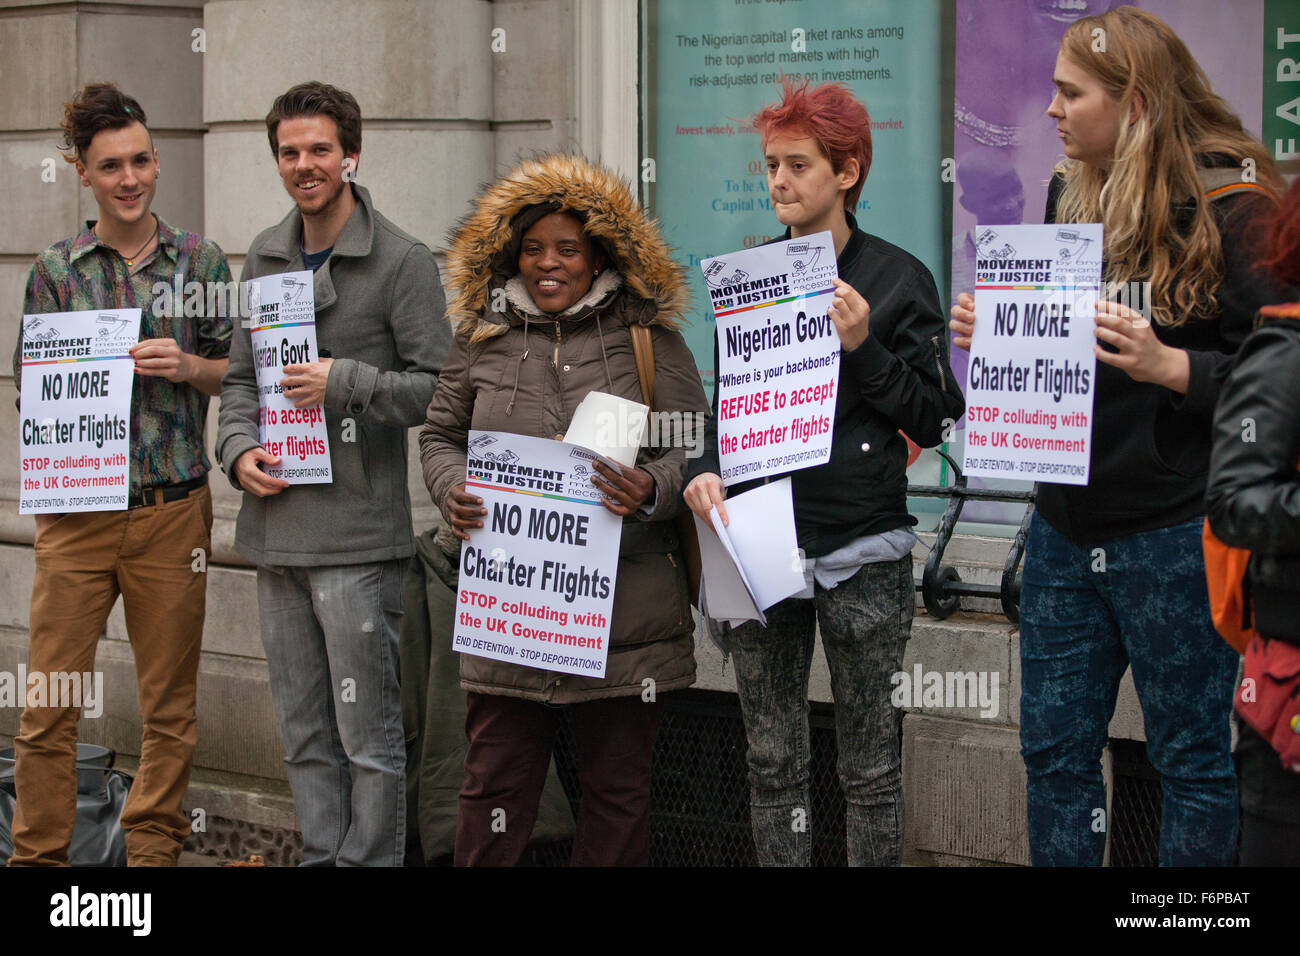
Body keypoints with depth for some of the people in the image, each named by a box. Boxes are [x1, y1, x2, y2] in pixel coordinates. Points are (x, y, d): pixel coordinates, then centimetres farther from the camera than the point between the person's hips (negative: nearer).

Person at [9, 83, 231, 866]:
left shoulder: (202, 261, 5)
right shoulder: (56, 271, 5)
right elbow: (29, 385, 7)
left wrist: (187, 366, -12)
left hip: (172, 508, 0)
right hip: (76, 510, 0)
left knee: (169, 706, 8)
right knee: (48, 706, 0)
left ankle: (154, 850, 19)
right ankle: (40, 856, 10)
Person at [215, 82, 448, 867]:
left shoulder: (402, 261, -5)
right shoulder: (266, 256, 15)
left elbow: (438, 388, -9)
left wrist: (345, 383, -18)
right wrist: (240, 449, 1)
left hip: (358, 535, -6)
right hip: (277, 529, 6)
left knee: (369, 734, -4)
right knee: (305, 732, 13)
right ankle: (322, 858, 22)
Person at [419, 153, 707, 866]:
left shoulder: (651, 339, 3)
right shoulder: (480, 337, 10)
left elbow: (695, 452, 2)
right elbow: (440, 435, 18)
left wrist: (651, 489, -19)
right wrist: (453, 491, -3)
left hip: (623, 612, -1)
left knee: (618, 789, 7)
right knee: (495, 783, 2)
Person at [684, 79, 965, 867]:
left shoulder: (898, 279, -1)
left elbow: (934, 421, -4)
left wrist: (863, 348, -15)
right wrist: (706, 471, -3)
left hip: (863, 551, -3)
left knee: (871, 769, 1)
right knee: (773, 763, 7)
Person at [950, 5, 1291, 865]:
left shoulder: (1230, 206, -11)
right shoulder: (1071, 197, 11)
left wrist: (1169, 366, -27)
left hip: (1175, 531, -7)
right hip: (1067, 526, 7)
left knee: (1191, 758, 4)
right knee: (1055, 750, 12)